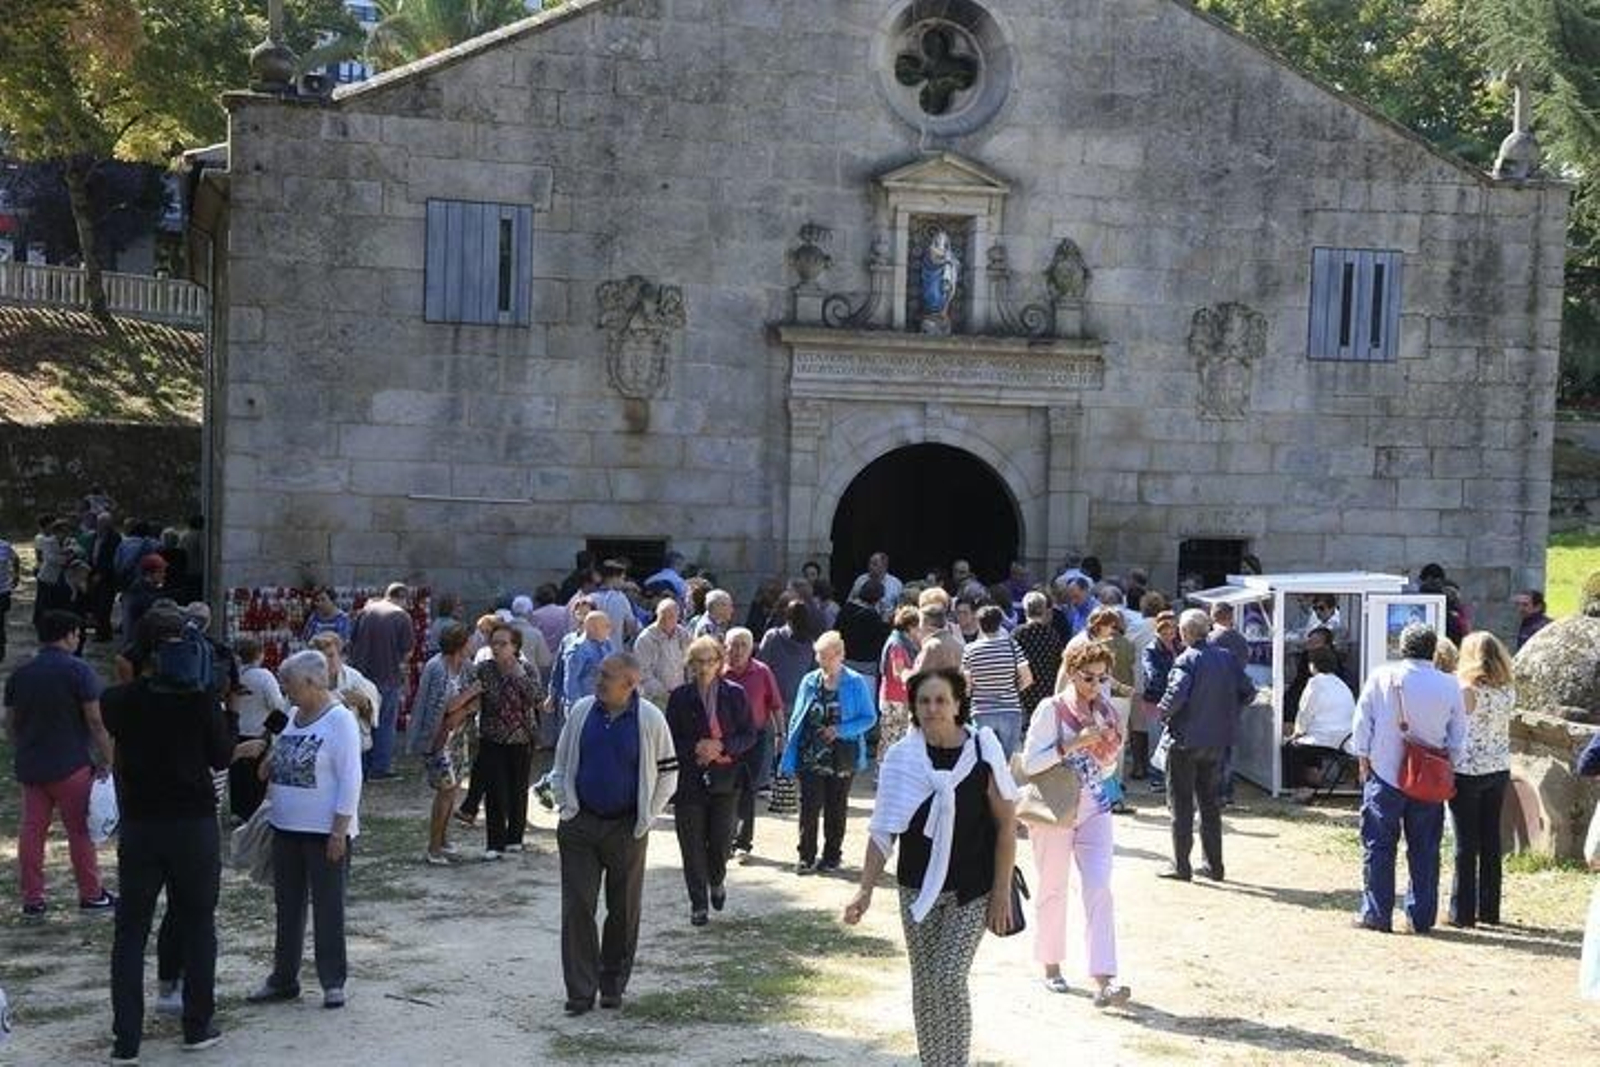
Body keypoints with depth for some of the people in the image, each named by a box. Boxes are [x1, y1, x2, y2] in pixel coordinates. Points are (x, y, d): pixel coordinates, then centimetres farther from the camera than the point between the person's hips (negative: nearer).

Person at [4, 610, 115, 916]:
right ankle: (91, 894, 13)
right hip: (71, 765, -5)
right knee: (80, 831, 5)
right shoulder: (79, 671, -10)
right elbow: (95, 722, -13)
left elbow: (10, 724, 13)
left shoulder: (19, 675, 8)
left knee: (32, 831, 9)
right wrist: (107, 761, -8)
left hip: (29, 766, 5)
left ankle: (32, 899, 12)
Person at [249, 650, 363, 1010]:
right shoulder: (294, 718, 11)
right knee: (287, 906, 14)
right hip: (287, 828, 8)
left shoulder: (339, 720, -13)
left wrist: (339, 831, -18)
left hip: (325, 831, -8)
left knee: (328, 908, 1)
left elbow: (350, 779, -16)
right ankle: (283, 978, 23)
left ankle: (333, 981, 11)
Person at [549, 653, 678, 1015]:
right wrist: (565, 806, 4)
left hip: (626, 829, -1)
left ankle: (613, 984, 25)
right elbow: (561, 764, 12)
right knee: (577, 908, -1)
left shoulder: (650, 719, -7)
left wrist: (646, 818, -1)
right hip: (580, 826, 1)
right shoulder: (581, 711, 0)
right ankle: (581, 991, 5)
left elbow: (668, 773, 2)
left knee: (624, 910, 8)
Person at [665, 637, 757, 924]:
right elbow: (670, 739, 2)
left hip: (724, 779, 0)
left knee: (721, 839, 2)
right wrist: (694, 749, -15)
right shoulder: (680, 697, 0)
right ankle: (698, 904, 13)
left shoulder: (734, 695, 1)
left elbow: (749, 735, 2)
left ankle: (716, 880, 34)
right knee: (692, 844, 1)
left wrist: (722, 746, -13)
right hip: (689, 779, 0)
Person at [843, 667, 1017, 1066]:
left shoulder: (983, 752, -11)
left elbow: (1007, 825, -6)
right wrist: (866, 889, -8)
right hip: (917, 889, 3)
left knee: (949, 981, -11)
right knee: (924, 985, 10)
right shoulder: (901, 758, -4)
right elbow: (884, 830, -1)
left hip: (971, 891, -3)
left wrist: (1001, 893, -8)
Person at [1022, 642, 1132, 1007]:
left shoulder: (1105, 711, 5)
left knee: (1098, 888, -8)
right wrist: (1074, 744, -24)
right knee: (1053, 890, 10)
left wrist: (1109, 750, -7)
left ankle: (1103, 979, -13)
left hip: (1095, 809, 4)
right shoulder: (1051, 709, -11)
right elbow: (1029, 762, -17)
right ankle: (1050, 964, 29)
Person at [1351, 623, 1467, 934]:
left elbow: (1362, 722, -2)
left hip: (1385, 773, -2)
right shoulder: (1449, 686, -2)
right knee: (1425, 850, 10)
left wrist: (1364, 760, 8)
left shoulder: (1382, 677, -7)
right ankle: (1422, 916, 13)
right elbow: (1458, 737, 5)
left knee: (1378, 847, 5)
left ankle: (1376, 914, 6)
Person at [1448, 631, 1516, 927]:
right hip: (1499, 769, 5)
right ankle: (1489, 909, 17)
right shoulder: (1508, 691, 4)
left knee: (1466, 843, 0)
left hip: (1468, 771, -5)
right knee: (1491, 841, 11)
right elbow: (1502, 727, 11)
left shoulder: (1466, 688, -13)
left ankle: (1462, 911, 4)